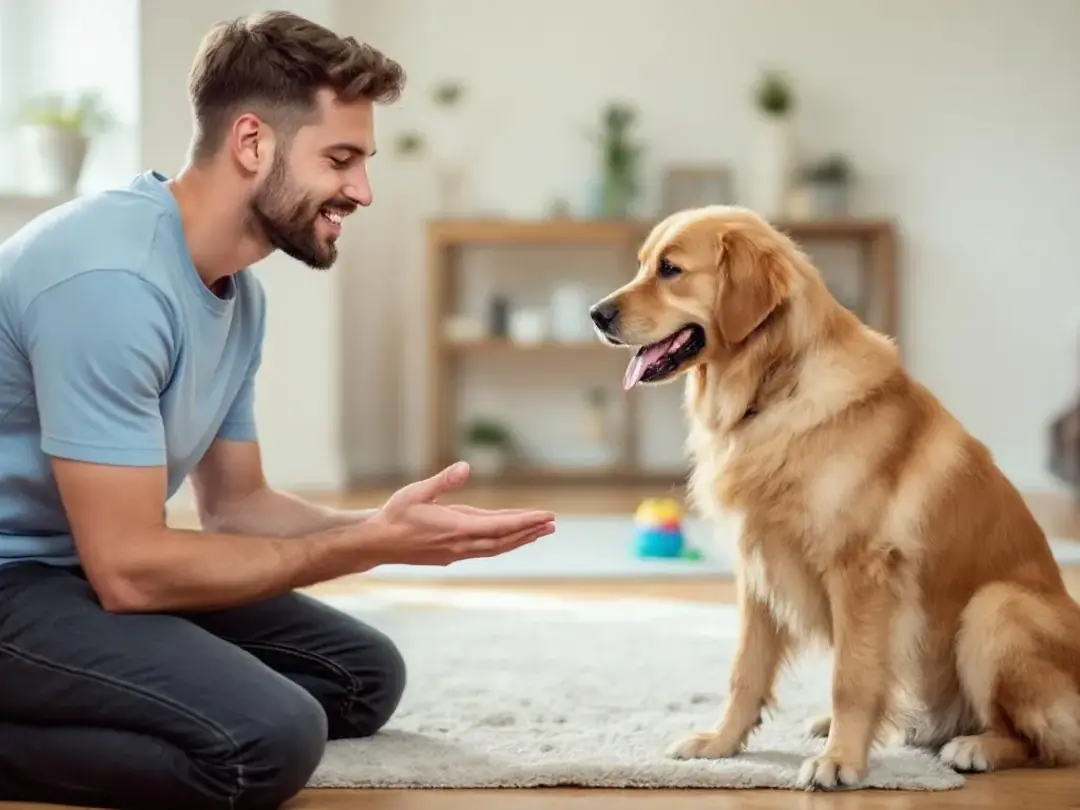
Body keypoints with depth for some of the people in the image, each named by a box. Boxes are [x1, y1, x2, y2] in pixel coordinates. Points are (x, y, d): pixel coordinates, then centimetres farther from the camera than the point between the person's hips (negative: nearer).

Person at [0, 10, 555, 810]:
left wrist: (395, 526, -4)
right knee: (270, 736, -28)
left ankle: (70, 711, 4)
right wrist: (370, 544, -19)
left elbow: (236, 505, 14)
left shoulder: (239, 292, 6)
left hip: (95, 565, 10)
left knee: (362, 675, 11)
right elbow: (128, 569, -26)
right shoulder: (109, 278, -25)